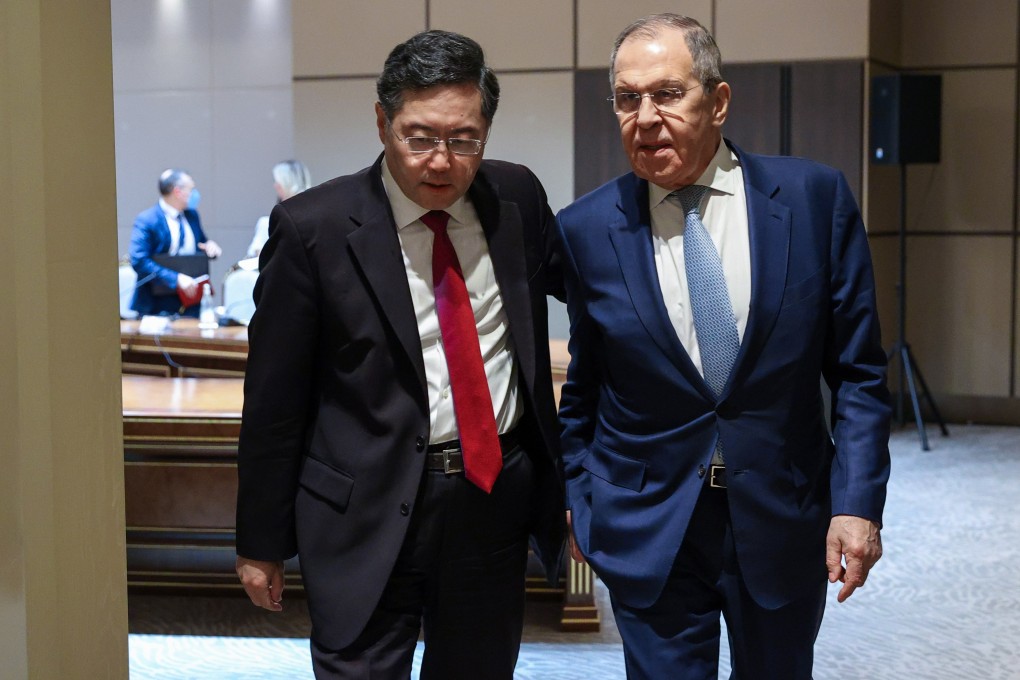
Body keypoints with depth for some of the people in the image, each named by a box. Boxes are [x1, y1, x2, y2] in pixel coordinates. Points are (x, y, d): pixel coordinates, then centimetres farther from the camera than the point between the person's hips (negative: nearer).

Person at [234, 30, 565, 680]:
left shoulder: (518, 197, 1)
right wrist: (261, 543, -3)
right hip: (369, 517, -4)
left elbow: (570, 279, 21)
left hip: (496, 499, 4)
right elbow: (273, 398, -6)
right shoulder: (312, 227, -11)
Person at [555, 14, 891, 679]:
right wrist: (576, 497, 9)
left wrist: (858, 501, -8)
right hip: (646, 528, -1)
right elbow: (582, 386, 7)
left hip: (783, 519, 1)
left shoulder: (815, 197, -6)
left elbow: (858, 370, -2)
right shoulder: (586, 229, -5)